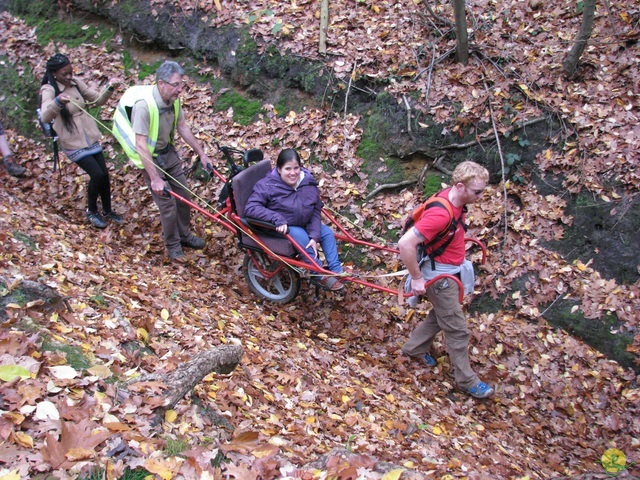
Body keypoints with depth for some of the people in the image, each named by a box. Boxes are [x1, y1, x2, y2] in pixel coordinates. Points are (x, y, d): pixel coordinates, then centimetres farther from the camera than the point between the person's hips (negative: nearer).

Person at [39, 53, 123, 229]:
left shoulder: (76, 82, 1)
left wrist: (109, 88, -12)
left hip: (92, 138, 6)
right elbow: (45, 117, -33)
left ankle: (107, 210, 28)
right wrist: (57, 102, -53)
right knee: (97, 175, -11)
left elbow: (98, 99, 8)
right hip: (74, 144, -6)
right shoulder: (49, 90, -16)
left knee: (105, 174, 7)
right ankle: (91, 211, 13)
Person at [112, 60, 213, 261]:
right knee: (168, 204, -3)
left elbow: (183, 127, 5)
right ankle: (173, 245, 18)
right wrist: (155, 179, -32)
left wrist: (201, 154, 7)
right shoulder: (143, 104, -31)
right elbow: (141, 144, -31)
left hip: (168, 151, 7)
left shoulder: (173, 99, -10)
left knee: (184, 196, 13)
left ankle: (184, 235, 35)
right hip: (150, 157, -7)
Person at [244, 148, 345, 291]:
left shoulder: (308, 183, -8)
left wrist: (314, 236, -18)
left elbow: (316, 211, -4)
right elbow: (250, 208, -28)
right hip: (279, 229, -6)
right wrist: (277, 219, -39)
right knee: (300, 235, -30)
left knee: (327, 232, -6)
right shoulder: (267, 186, -22)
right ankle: (320, 276, -21)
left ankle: (336, 271, -1)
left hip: (304, 225, 6)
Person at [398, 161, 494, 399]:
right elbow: (405, 244, -37)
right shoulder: (441, 214, -34)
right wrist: (416, 278, -27)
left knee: (440, 315, 27)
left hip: (451, 270, 9)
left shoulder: (453, 198, -7)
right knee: (457, 329, 4)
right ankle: (467, 381, 19)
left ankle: (414, 348, 44)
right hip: (440, 276, -9)